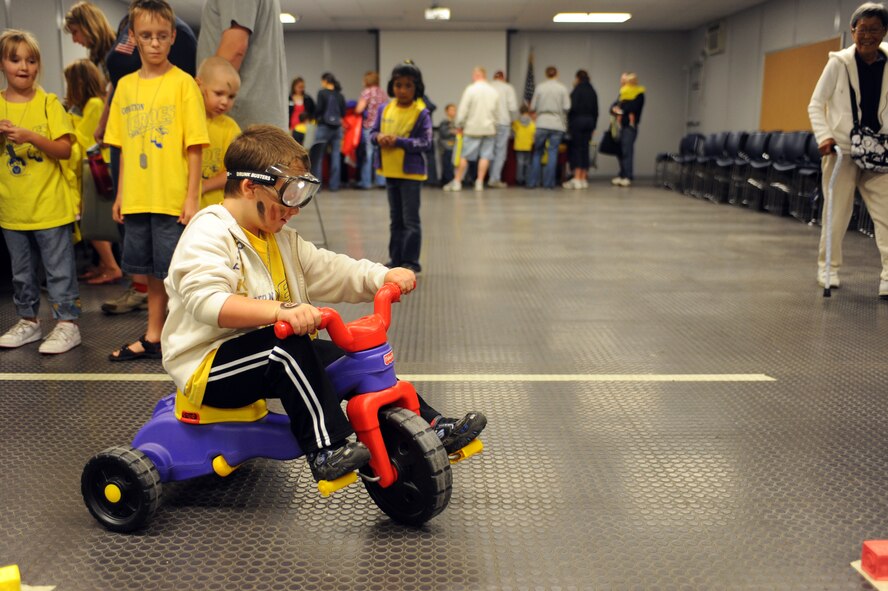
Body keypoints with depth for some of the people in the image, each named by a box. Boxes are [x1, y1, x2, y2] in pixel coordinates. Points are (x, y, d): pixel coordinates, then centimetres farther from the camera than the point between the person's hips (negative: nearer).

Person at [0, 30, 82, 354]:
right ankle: (28, 321, 28)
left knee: (59, 269, 1)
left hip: (50, 205, -4)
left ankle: (67, 323, 9)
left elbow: (65, 150, -10)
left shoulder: (48, 103, -4)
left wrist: (30, 136, -23)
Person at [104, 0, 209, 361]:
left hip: (173, 199, -5)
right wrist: (120, 194, 10)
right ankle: (152, 338, 26)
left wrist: (192, 197, -12)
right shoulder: (126, 85, 9)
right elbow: (124, 146, 13)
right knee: (153, 271, 15)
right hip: (137, 199, 5)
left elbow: (194, 146, -8)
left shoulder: (183, 83, -5)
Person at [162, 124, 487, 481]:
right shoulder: (209, 233, -16)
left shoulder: (282, 241, 14)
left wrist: (383, 277, -6)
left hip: (270, 358, 9)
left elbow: (329, 271, 11)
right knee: (288, 346, -35)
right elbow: (207, 301, -33)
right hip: (208, 368, -8)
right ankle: (326, 450, -36)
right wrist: (281, 311, -47)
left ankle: (429, 426, 4)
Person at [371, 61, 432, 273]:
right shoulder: (384, 109, 4)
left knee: (411, 220, -1)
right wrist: (378, 137, -14)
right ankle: (396, 259, 24)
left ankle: (411, 262, 6)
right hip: (390, 171, 6)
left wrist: (399, 141, -22)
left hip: (411, 172, -5)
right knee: (396, 219, 15)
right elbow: (373, 132, 10)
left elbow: (425, 143, -15)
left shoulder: (421, 113, -10)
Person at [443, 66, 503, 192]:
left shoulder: (470, 89, -7)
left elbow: (463, 110, -8)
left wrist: (459, 126, 2)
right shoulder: (493, 91, 6)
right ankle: (479, 182, 4)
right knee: (485, 156, 5)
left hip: (472, 128, -3)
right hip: (489, 128, 3)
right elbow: (497, 112, 10)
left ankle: (457, 182, 7)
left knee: (464, 155, 4)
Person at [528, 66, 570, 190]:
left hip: (542, 124, 1)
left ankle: (532, 182, 7)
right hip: (557, 125, -1)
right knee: (553, 153, 3)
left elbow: (533, 107, 3)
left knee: (537, 153, 9)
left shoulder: (539, 87, 1)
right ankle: (548, 183, 1)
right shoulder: (562, 89, -1)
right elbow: (567, 108, -5)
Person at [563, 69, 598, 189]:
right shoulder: (592, 91, 12)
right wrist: (593, 126, 18)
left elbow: (572, 107, -15)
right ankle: (583, 179, 8)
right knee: (585, 149, 8)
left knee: (576, 148, -4)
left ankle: (576, 179, -10)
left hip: (577, 121, -6)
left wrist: (569, 123, -7)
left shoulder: (577, 90, -8)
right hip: (589, 121, 6)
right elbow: (596, 110, 14)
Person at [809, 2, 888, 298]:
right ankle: (828, 267, 22)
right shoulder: (839, 62, -5)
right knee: (837, 213, 5)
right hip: (841, 149, -2)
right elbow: (816, 104, -1)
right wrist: (824, 137, -15)